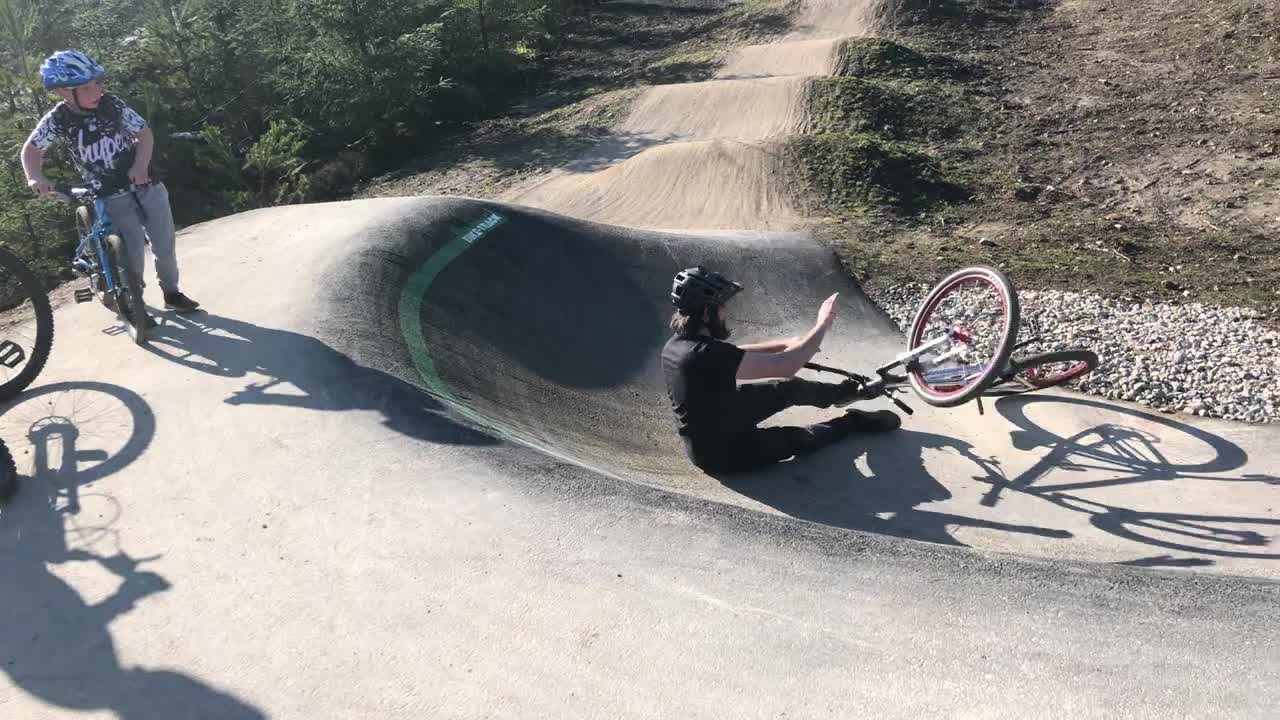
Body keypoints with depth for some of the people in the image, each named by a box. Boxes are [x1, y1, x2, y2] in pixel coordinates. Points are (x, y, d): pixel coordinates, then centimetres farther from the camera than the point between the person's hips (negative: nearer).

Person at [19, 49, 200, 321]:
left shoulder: (112, 104, -7)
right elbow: (32, 149, 4)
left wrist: (140, 165, -18)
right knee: (133, 252, -11)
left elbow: (144, 133, -2)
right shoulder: (57, 120, -9)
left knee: (165, 246, 3)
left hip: (146, 184, 2)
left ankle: (171, 292, 27)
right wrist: (35, 178, -13)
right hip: (112, 197, -2)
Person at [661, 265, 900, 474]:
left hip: (702, 442, 8)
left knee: (791, 388, 17)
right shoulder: (708, 354, -35)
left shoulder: (677, 344, -6)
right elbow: (784, 366, -30)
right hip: (725, 451, -8)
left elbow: (736, 354, 8)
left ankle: (843, 392, 42)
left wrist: (789, 343, 1)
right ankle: (854, 421, 39)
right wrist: (823, 325, -17)